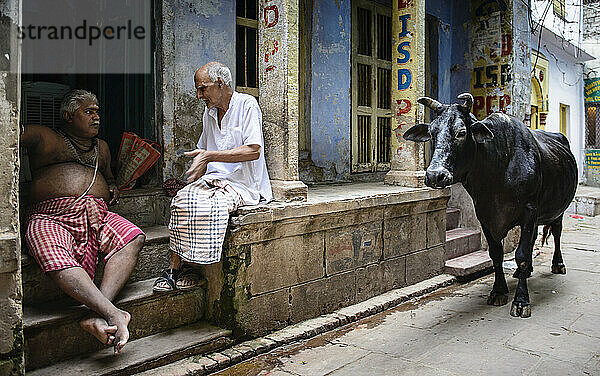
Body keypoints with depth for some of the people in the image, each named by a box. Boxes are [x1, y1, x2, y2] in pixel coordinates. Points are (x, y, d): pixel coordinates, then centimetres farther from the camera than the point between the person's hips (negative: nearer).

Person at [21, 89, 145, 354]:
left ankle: (97, 314, -38)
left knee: (133, 238, -25)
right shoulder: (44, 138, 13)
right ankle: (113, 313, -48)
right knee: (56, 261, -35)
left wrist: (112, 188, 19)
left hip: (97, 215, 4)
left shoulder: (102, 148, 30)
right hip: (51, 218, -4)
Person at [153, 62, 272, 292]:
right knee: (183, 199, -24)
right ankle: (175, 267, -20)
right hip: (214, 179, 6)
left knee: (212, 204, -33)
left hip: (243, 184, -6)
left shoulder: (246, 104, -4)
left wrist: (210, 156, -18)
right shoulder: (209, 113, 19)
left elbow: (254, 151, -16)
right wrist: (196, 173, 6)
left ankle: (190, 266, -14)